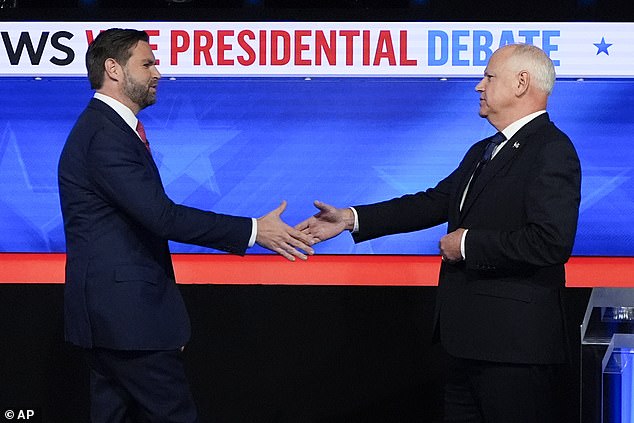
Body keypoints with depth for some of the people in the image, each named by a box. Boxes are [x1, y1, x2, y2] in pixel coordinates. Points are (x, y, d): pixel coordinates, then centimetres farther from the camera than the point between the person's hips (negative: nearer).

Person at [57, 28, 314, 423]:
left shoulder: (106, 128, 17)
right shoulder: (106, 137, -17)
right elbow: (162, 216, -23)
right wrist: (253, 231, -19)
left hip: (109, 311, 11)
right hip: (126, 310, -11)